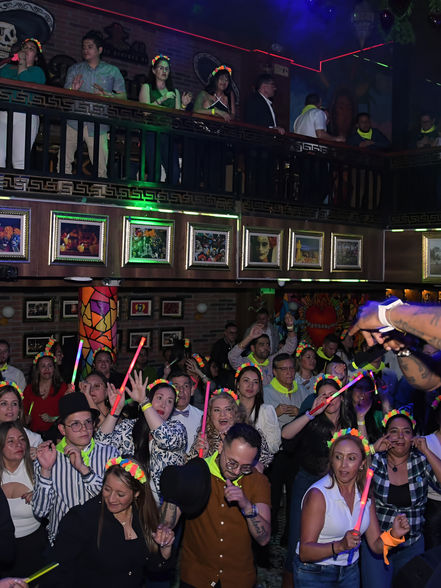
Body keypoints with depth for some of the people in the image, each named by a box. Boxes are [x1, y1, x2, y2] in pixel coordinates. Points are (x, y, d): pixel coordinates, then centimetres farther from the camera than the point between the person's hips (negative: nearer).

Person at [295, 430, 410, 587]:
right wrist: (340, 546, -36)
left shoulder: (365, 495, -2)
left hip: (350, 572, 5)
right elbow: (304, 552, -23)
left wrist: (393, 535, -19)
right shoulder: (318, 494, -21)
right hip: (314, 575, -5)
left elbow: (376, 545, 0)